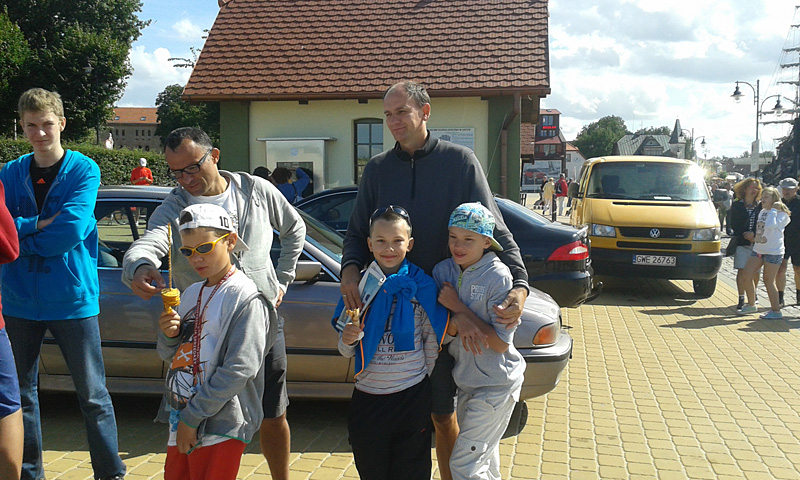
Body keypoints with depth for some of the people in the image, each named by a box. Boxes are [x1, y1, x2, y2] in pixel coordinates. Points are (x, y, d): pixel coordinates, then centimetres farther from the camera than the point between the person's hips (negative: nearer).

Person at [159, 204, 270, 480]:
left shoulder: (246, 298, -13)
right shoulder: (191, 293, 10)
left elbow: (240, 369, -19)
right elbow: (170, 357, 18)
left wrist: (192, 416, -16)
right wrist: (169, 336, -5)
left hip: (221, 428, -7)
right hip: (180, 425, 7)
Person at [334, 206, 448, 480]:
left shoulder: (422, 286, -5)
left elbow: (431, 339, 4)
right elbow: (346, 351, 3)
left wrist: (428, 384, 4)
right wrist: (347, 340, -19)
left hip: (412, 396, -1)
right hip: (367, 395, 2)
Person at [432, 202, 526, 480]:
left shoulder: (498, 277, -19)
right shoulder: (443, 271, -3)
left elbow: (501, 343, -21)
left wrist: (458, 306, -22)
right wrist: (456, 324, -25)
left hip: (496, 385, -6)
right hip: (466, 381, 6)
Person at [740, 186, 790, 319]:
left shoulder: (781, 214, -10)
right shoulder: (762, 212, 13)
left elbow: (770, 226, -28)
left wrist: (773, 210, -19)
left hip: (773, 252, -7)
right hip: (758, 250, 7)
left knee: (768, 281, -2)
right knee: (746, 275, 1)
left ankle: (776, 310, 11)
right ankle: (751, 304, 14)